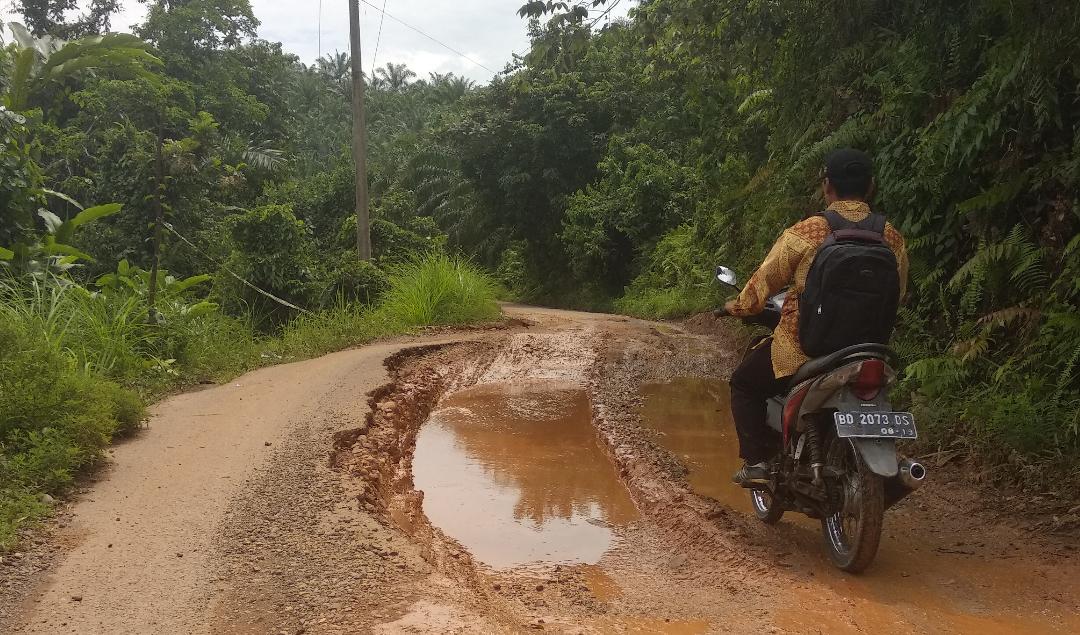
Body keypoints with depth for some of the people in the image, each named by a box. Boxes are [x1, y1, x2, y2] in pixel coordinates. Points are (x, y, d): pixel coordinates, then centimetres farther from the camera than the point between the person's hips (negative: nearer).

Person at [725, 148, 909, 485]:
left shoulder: (804, 233, -14)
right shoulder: (893, 240, -2)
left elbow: (764, 281, -3)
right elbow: (897, 295, 12)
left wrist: (738, 306, 17)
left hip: (801, 350, -4)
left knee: (744, 383, 20)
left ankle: (756, 462, 9)